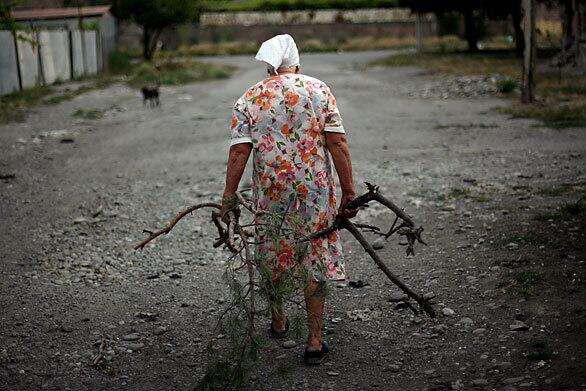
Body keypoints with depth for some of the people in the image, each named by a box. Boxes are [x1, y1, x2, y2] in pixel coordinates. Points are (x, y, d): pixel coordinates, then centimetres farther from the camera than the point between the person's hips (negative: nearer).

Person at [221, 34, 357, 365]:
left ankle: (279, 322, 37)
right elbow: (337, 144, -7)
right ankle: (315, 342, 10)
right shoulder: (318, 90, -2)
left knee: (274, 255, 19)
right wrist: (349, 191, -4)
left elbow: (239, 152, -5)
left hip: (271, 190, 1)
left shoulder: (248, 100, 0)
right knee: (315, 258, 7)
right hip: (315, 189, -1)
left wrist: (229, 195, 2)